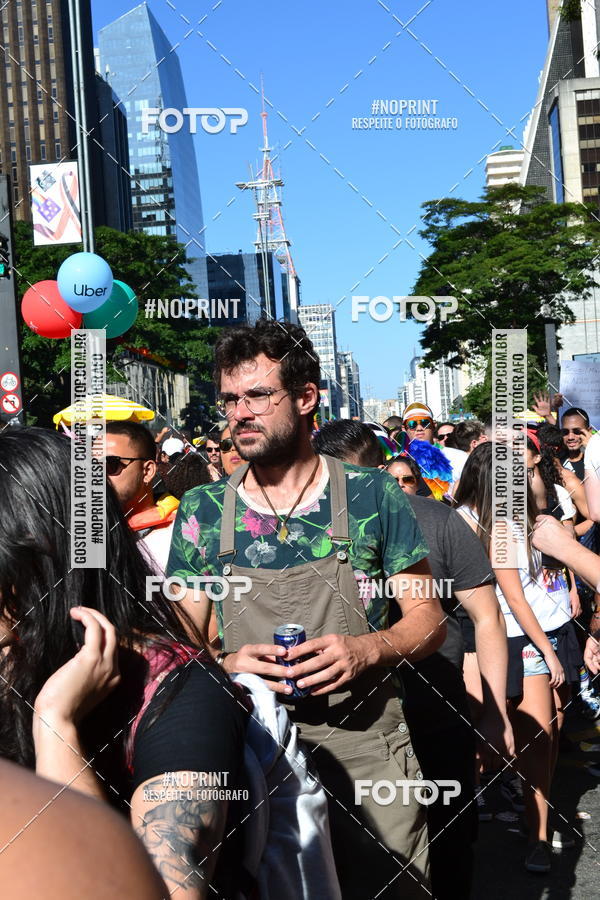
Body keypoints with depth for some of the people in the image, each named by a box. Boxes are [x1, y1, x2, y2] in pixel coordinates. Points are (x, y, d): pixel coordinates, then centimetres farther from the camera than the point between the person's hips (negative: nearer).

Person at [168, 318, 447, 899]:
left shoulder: (373, 496, -3)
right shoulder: (201, 512, 1)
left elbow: (428, 619, 1)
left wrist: (367, 649, -19)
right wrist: (227, 665, -17)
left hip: (366, 748, -1)